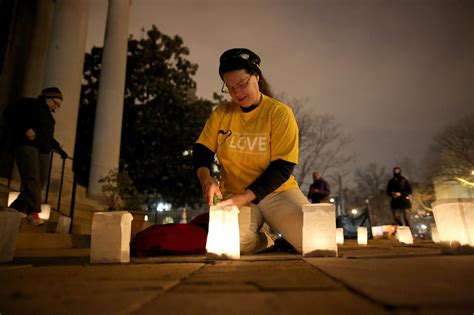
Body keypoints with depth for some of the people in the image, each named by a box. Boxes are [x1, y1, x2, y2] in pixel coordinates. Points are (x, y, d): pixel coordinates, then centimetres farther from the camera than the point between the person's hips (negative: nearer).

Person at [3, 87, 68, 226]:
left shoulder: (48, 116, 27)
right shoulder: (29, 104, 6)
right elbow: (9, 113, -6)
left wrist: (59, 149, 18)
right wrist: (25, 129, -16)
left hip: (43, 151, 8)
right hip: (27, 145, -7)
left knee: (40, 181, -1)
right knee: (31, 179, -19)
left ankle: (14, 210, 9)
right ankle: (34, 213, -27)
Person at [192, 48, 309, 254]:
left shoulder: (280, 113, -5)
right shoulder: (221, 113, 6)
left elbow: (282, 168, -11)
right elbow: (201, 152, 6)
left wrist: (245, 196, -22)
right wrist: (205, 177, -17)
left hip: (276, 191, -1)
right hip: (234, 194, 2)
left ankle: (264, 231, 10)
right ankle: (265, 237, 6)